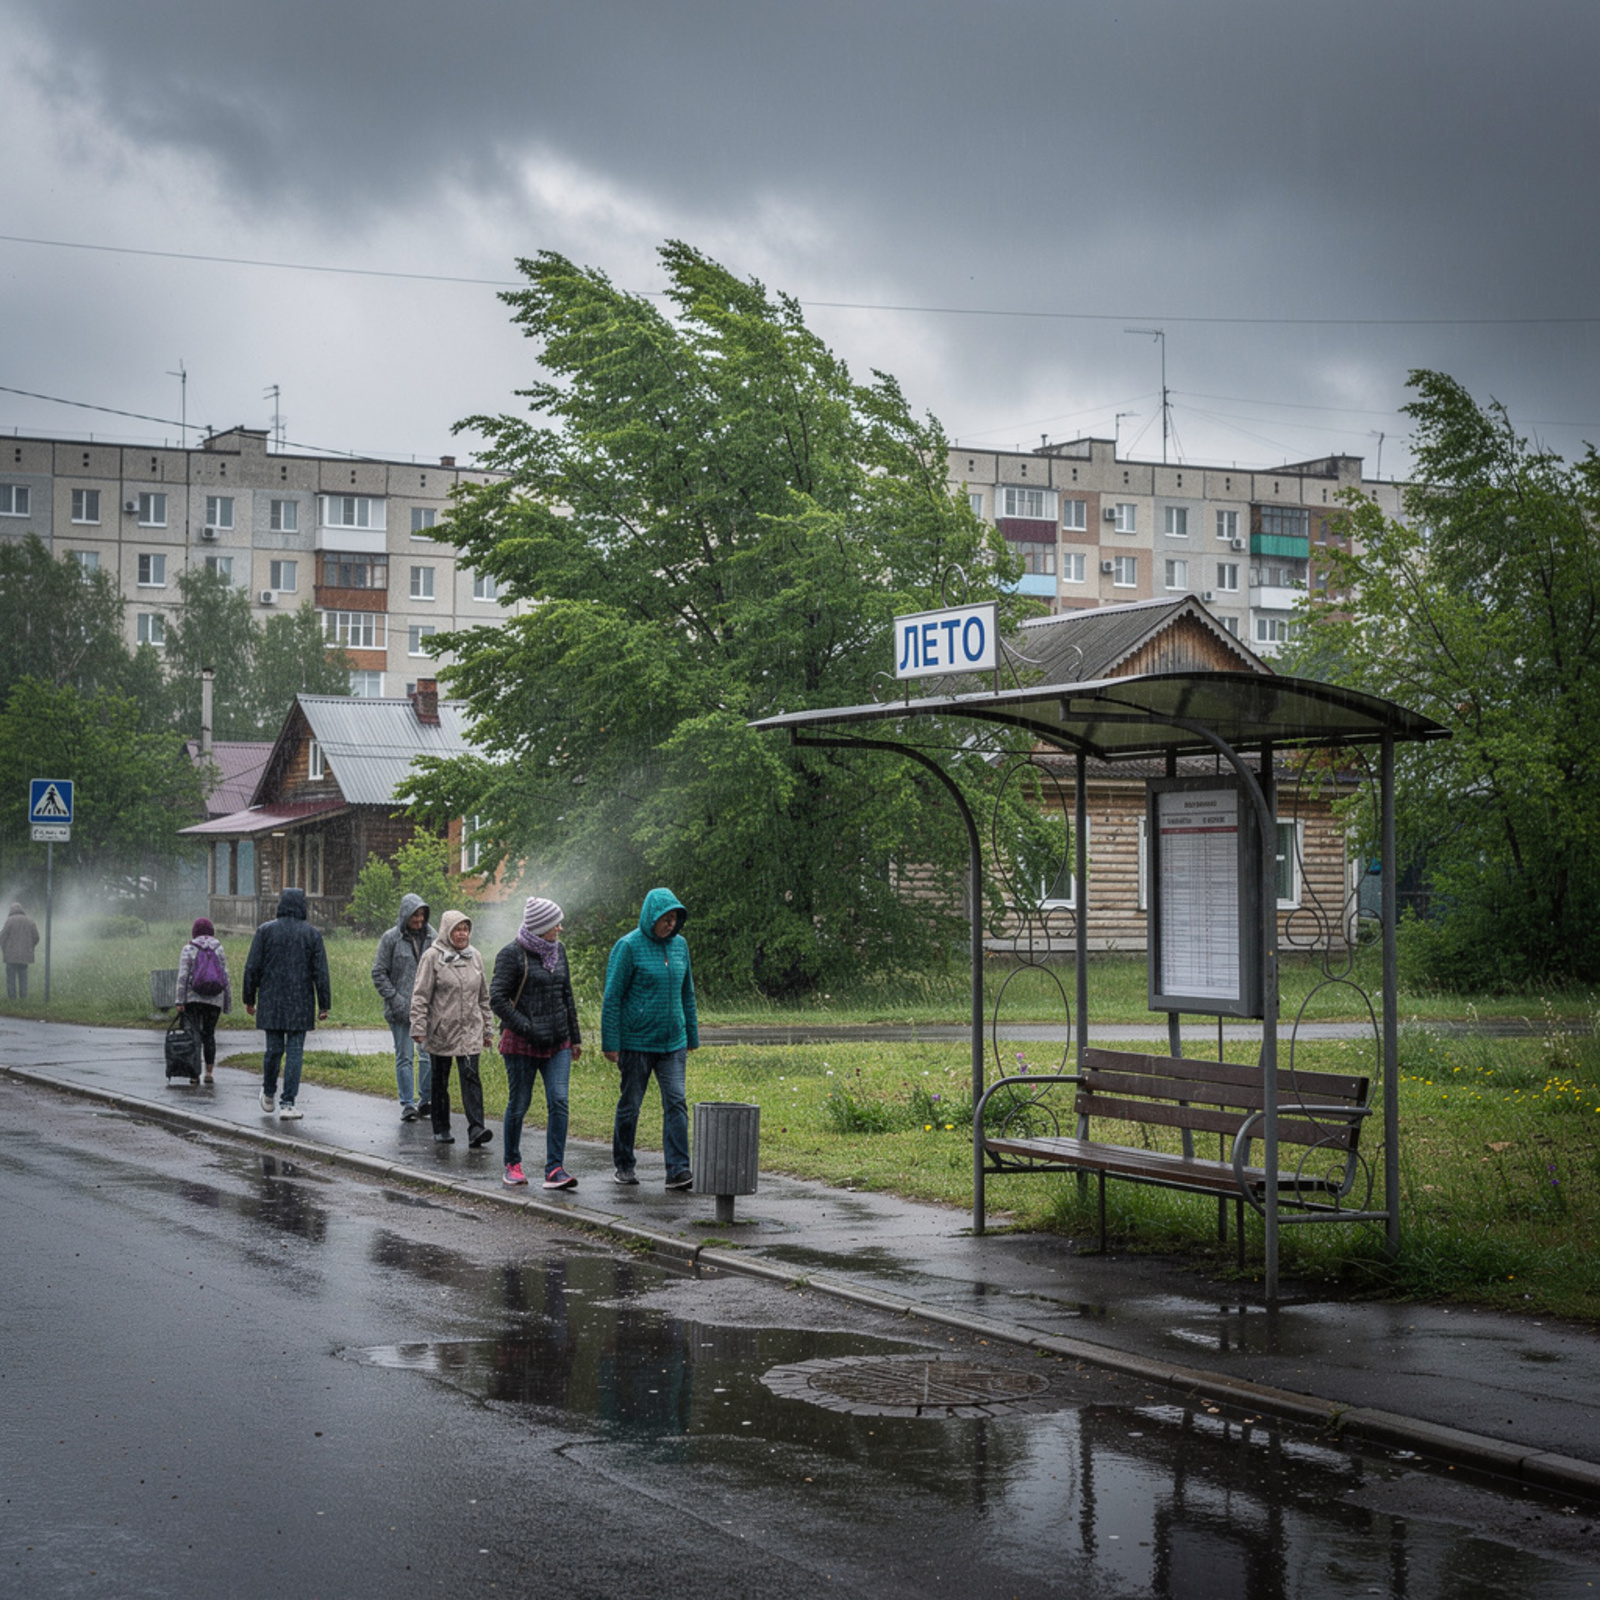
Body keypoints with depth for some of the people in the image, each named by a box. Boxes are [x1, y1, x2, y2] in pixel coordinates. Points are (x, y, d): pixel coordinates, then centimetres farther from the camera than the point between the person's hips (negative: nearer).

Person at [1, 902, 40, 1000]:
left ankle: (11, 997, 0)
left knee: (11, 977, 2)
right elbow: (36, 938, 5)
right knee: (23, 977, 11)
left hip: (11, 955, -4)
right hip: (25, 955, 4)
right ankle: (23, 996, 9)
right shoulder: (30, 921, 4)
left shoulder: (10, 920, -9)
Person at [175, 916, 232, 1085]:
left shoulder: (188, 950, -1)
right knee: (209, 1034, 10)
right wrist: (228, 1004, 9)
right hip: (214, 999, 2)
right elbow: (226, 977, 3)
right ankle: (209, 1072, 7)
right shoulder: (219, 950, 5)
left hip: (193, 998, -2)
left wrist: (180, 1001, -7)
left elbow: (182, 977, -7)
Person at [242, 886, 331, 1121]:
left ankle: (268, 1095, 29)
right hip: (301, 1004, -1)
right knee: (295, 1051, 0)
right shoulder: (312, 934, -1)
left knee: (273, 1049, 13)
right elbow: (321, 972, -3)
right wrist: (324, 1005, 2)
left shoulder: (265, 931, 0)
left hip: (271, 1002, 1)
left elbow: (252, 968, 0)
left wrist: (249, 1000, 9)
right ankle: (288, 1103, -4)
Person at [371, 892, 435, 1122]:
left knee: (430, 1055, 0)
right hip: (401, 1008, -3)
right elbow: (378, 973, -2)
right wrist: (395, 999, -10)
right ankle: (407, 1105, 7)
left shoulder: (430, 937, 7)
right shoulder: (391, 938, -3)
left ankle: (425, 1100, 15)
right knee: (404, 1056, 1)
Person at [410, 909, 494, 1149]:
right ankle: (441, 1129, 19)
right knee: (440, 1081, 7)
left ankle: (476, 1129, -18)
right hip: (441, 1031, -3)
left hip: (469, 1031, 3)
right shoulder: (432, 957, -5)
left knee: (471, 1077, -9)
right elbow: (420, 996, -6)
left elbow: (483, 996, 17)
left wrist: (488, 1029, 16)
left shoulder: (474, 957, 10)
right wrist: (419, 1029, -13)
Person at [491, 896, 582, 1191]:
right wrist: (527, 1029, -17)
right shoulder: (513, 954, -8)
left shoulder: (557, 951, 12)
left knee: (558, 1101, -8)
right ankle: (512, 1164, 21)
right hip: (521, 1044, -5)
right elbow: (497, 999, -12)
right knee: (519, 1103, 4)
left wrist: (574, 1037, 19)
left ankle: (554, 1169, -10)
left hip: (557, 1043, 5)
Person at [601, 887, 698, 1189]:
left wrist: (692, 1037, 18)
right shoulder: (628, 946, -9)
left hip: (672, 1043, 4)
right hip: (636, 1042, -4)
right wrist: (610, 1044, -11)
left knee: (676, 1103, -6)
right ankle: (623, 1164, 23)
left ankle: (678, 1171, -9)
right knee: (630, 1105, 7)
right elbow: (612, 997, -8)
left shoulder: (679, 944, 8)